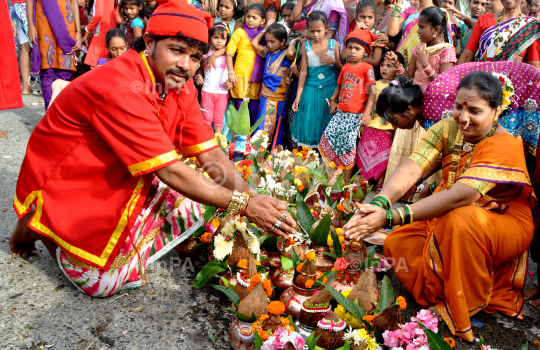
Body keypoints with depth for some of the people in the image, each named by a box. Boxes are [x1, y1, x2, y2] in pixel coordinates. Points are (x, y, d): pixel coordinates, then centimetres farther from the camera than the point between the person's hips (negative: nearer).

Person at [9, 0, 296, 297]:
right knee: (106, 282, -10)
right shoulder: (119, 88, -32)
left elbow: (210, 153, -8)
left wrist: (255, 199, -21)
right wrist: (244, 205, -32)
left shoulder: (180, 87, -5)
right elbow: (170, 172, -33)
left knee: (187, 211, -1)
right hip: (65, 193, -8)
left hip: (121, 185, 8)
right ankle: (35, 227, 10)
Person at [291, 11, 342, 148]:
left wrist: (334, 61, -15)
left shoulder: (333, 44, 0)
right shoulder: (306, 46, 1)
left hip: (330, 90, 0)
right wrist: (298, 96, -3)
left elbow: (341, 69, 7)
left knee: (326, 123, 4)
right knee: (309, 123, 2)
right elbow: (303, 72, 0)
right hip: (311, 90, 0)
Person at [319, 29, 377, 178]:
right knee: (328, 137, 1)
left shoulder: (367, 68, -7)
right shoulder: (345, 67, 11)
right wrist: (333, 101, 13)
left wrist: (367, 113, -18)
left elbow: (372, 92, -12)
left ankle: (347, 179, 8)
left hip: (356, 114, -6)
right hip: (341, 112, 6)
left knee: (348, 144, -5)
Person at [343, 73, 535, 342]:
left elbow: (458, 197, -40)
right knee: (397, 243, -13)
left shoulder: (506, 147, -26)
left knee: (463, 220, -38)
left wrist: (391, 216, -48)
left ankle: (468, 308, -14)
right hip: (447, 219, 6)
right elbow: (411, 168, -25)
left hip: (504, 225, -5)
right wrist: (379, 203, -46)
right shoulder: (447, 129, -9)